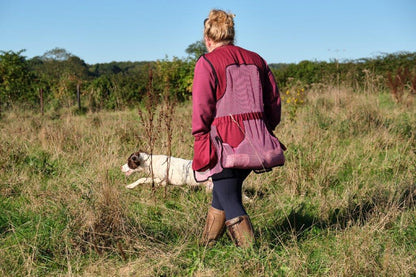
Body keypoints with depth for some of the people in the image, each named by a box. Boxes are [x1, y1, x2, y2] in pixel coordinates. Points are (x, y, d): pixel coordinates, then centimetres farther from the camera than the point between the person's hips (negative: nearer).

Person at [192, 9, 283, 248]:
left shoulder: (207, 62, -2)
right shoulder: (256, 60, 15)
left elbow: (201, 107, -9)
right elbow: (274, 101, 15)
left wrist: (200, 140, -2)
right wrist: (264, 132, 21)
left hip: (225, 140, -6)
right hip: (255, 139, 7)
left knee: (230, 200, 0)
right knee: (223, 190, 21)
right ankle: (207, 244, 32)